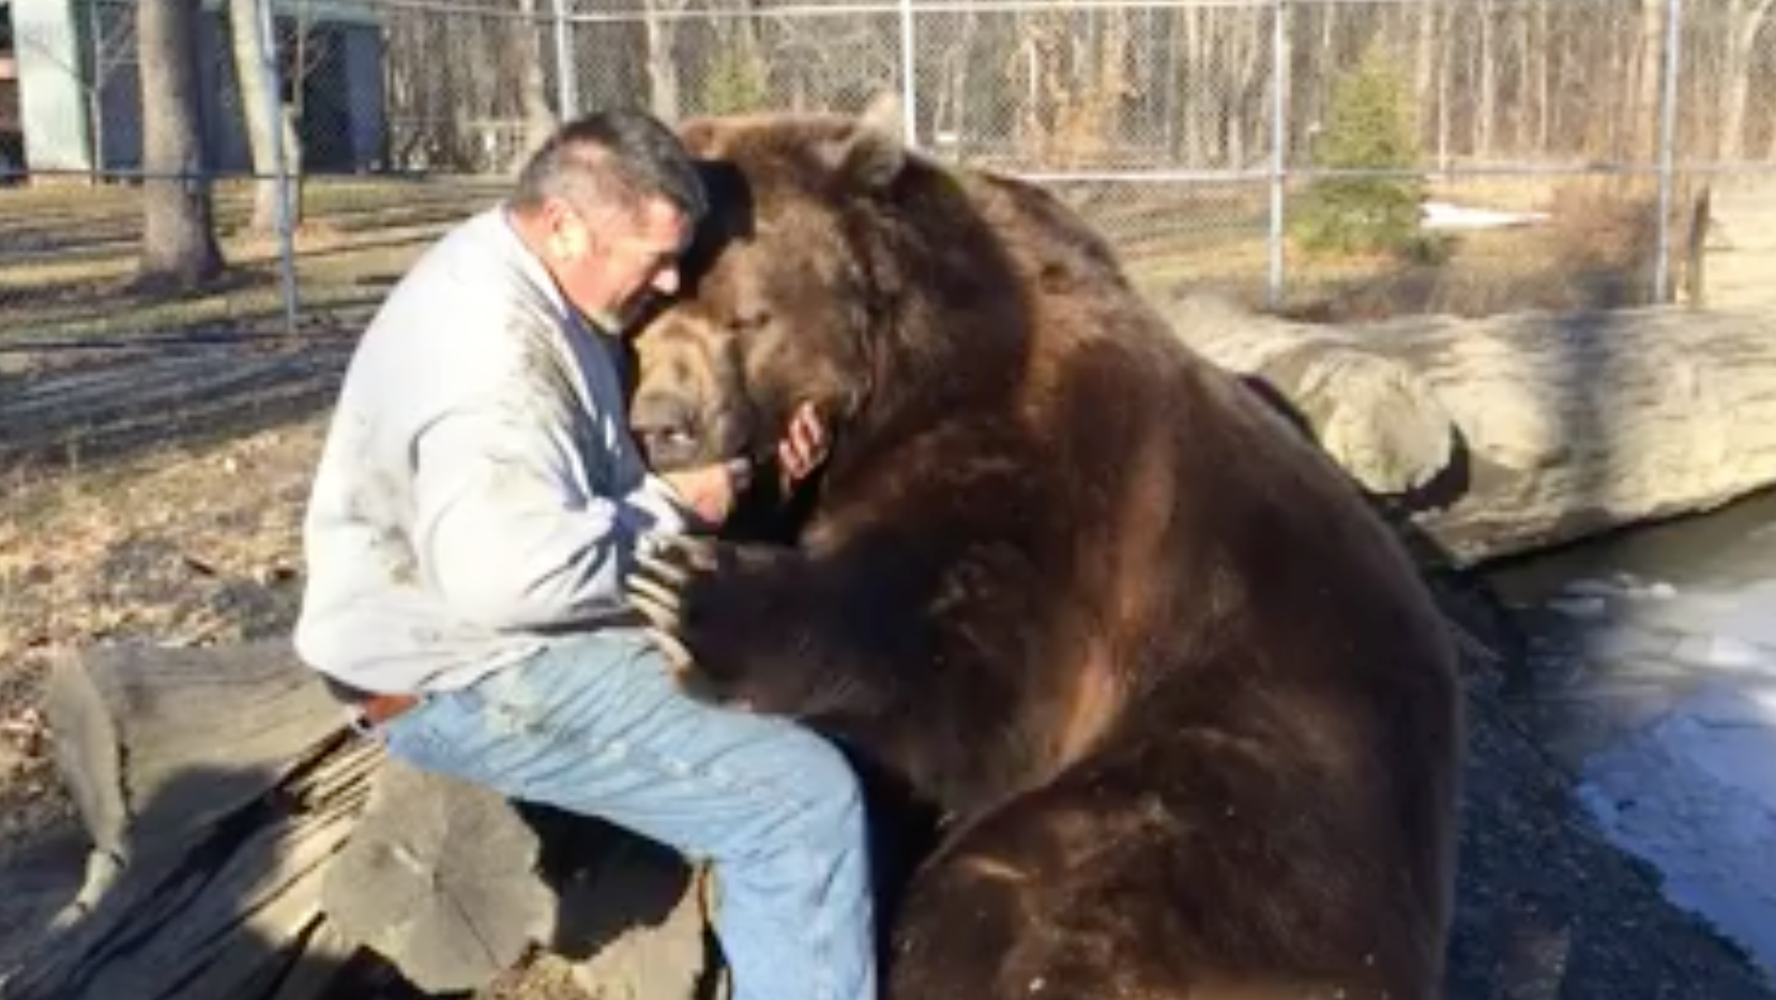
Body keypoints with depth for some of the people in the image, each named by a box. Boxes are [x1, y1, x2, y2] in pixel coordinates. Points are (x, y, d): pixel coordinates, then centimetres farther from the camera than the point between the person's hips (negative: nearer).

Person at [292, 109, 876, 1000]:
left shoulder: (522, 290, 8)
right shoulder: (487, 342, -26)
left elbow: (594, 480, 16)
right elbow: (505, 569, -39)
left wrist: (740, 463, 0)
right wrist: (676, 512, -23)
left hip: (522, 635, 11)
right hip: (470, 678, -11)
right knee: (804, 800, -19)